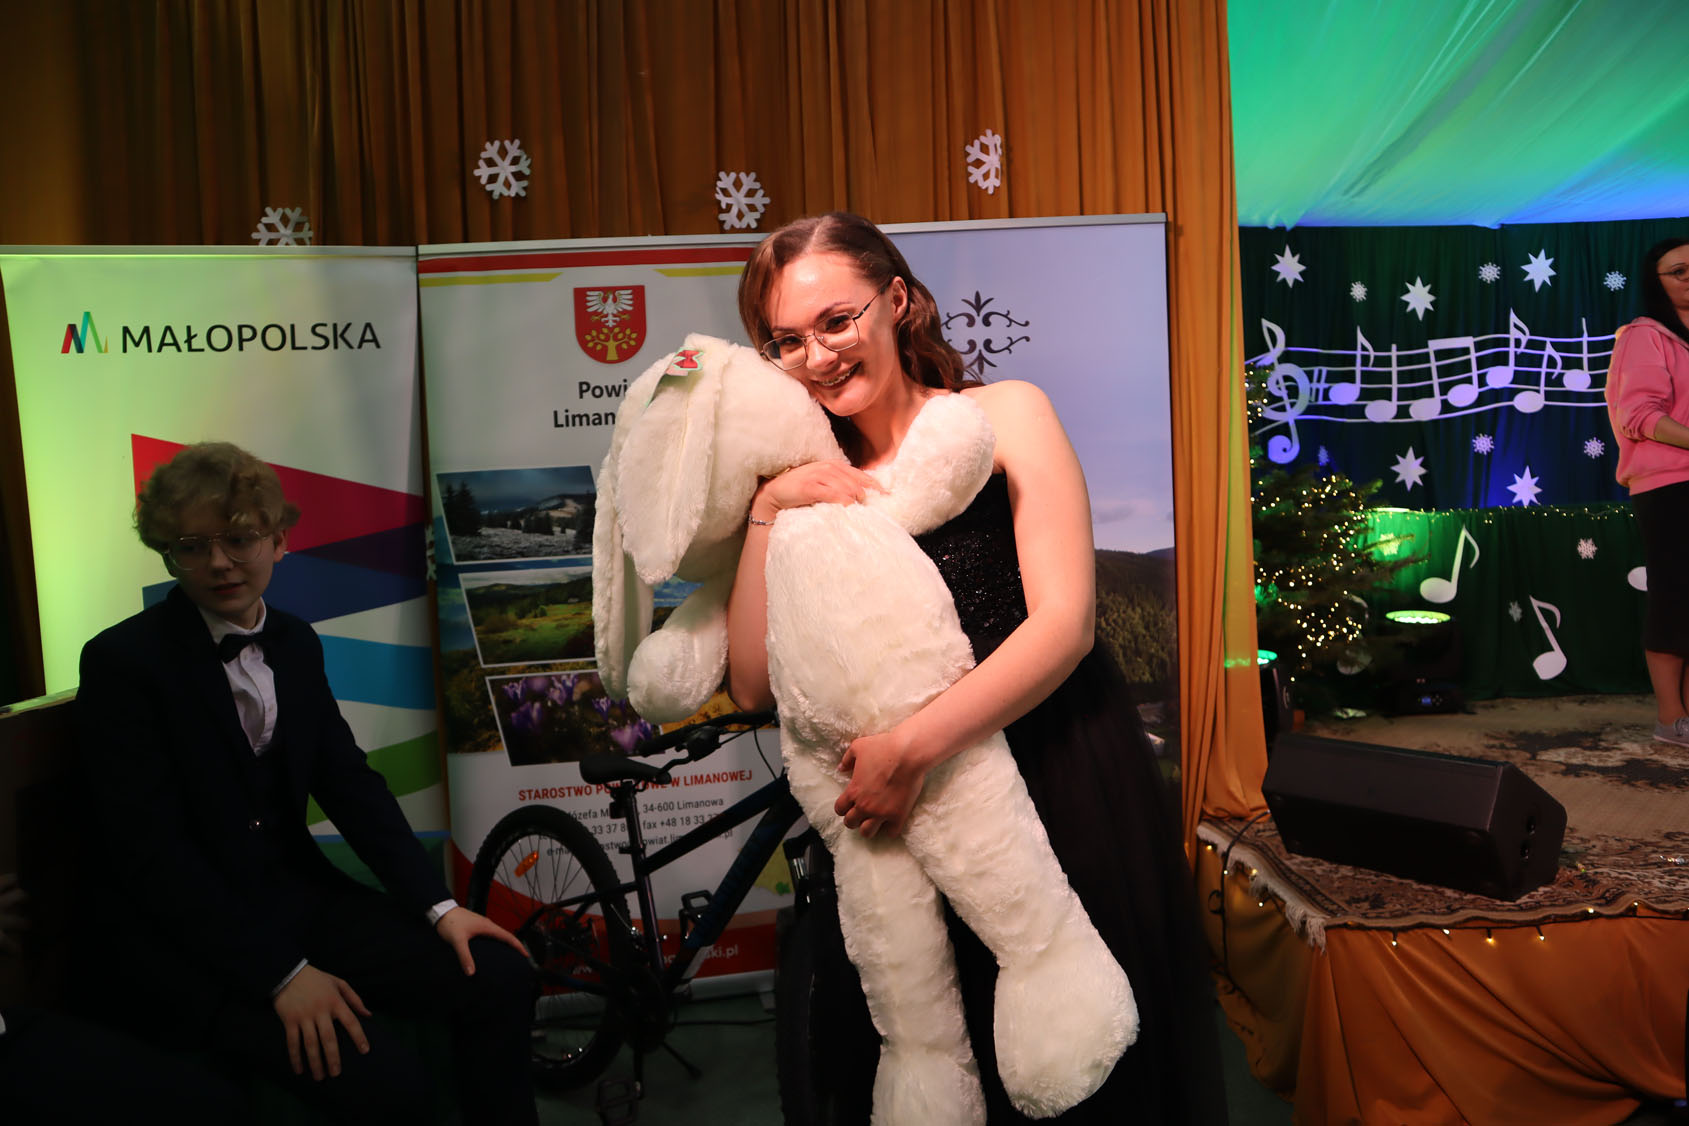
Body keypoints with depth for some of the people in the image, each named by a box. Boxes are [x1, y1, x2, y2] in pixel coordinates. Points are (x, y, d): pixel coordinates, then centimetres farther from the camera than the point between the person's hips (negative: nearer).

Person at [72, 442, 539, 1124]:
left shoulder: (295, 644, 8)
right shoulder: (123, 661, -12)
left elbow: (349, 783, 8)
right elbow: (150, 850, -17)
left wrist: (437, 906, -4)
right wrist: (281, 973, -23)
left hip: (298, 900, 6)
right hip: (177, 940, -6)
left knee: (499, 976, -10)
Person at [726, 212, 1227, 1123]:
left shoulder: (1003, 415, -2)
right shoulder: (812, 483, 7)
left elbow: (1065, 621, -12)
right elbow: (754, 685, -2)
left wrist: (914, 745, -21)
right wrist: (767, 511, -10)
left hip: (1066, 787, -2)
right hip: (913, 817, 3)